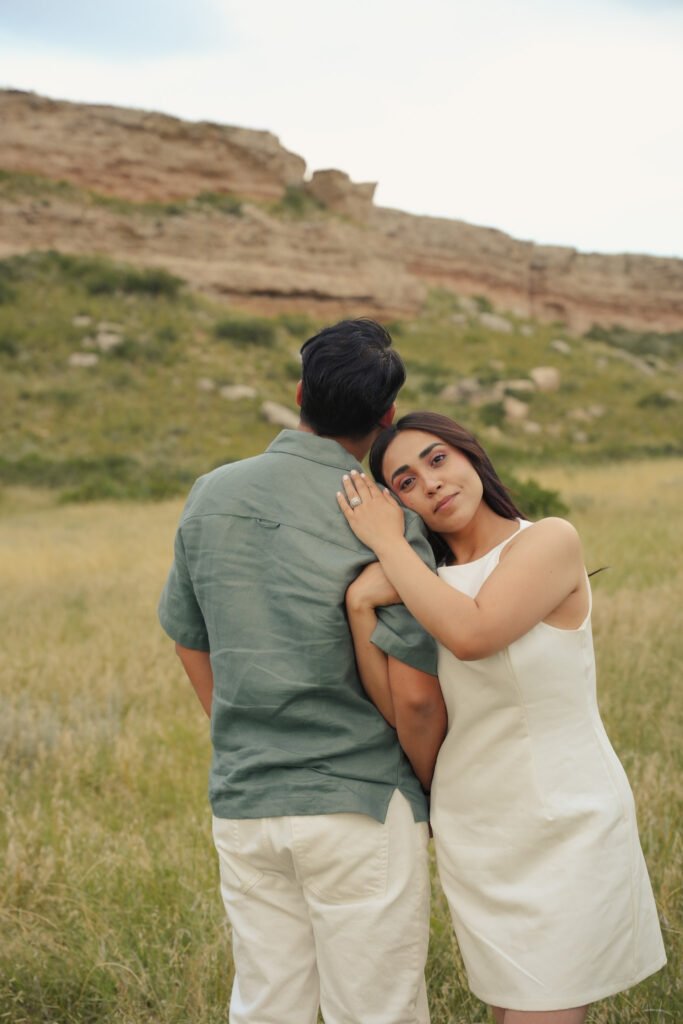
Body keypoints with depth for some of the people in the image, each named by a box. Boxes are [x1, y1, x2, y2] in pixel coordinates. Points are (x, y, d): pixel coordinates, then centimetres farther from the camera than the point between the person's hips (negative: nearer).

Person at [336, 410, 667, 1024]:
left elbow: (472, 635, -28)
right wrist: (360, 604, -24)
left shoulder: (551, 541, -12)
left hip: (564, 830, -5)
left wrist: (386, 541, -18)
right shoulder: (424, 584, 4)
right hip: (473, 835, 6)